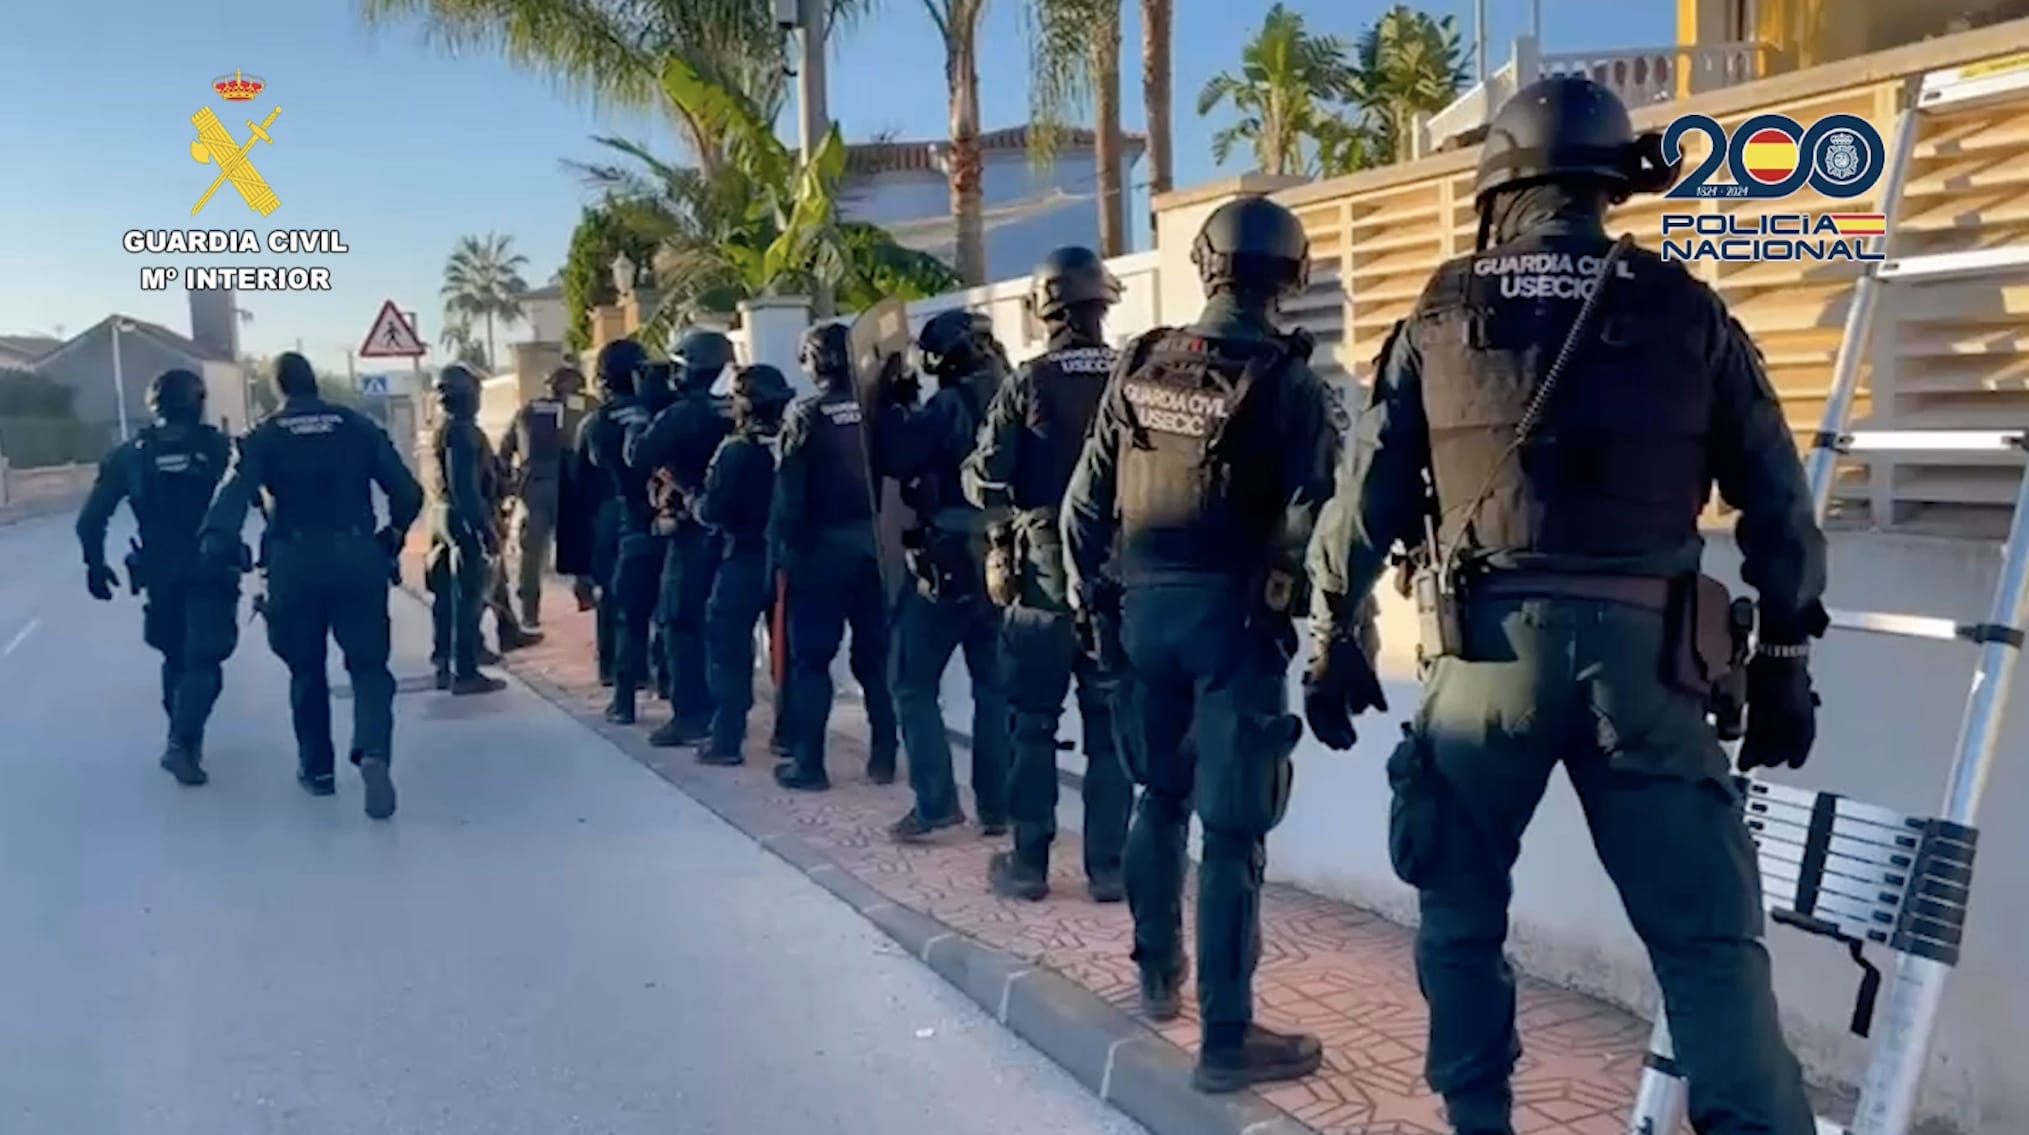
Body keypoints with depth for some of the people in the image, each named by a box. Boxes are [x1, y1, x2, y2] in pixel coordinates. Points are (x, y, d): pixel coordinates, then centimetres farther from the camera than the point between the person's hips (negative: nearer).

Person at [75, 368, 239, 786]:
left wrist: (95, 564, 12)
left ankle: (184, 739, 28)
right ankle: (181, 742, -20)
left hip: (160, 574, 3)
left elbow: (91, 518, 2)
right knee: (202, 660, -3)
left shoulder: (131, 455, 3)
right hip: (212, 572, -3)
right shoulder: (219, 448, -3)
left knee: (176, 658, 20)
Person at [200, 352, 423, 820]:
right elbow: (408, 491, 1)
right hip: (358, 557, 0)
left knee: (306, 668, 16)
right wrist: (393, 536, 16)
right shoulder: (358, 426, 4)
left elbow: (235, 494, -15)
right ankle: (373, 754, -21)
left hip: (296, 562, 0)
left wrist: (217, 542, -23)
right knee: (369, 663, 3)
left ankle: (317, 767, 24)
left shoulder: (265, 436, 2)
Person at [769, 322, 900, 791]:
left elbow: (789, 491, -11)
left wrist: (782, 548, -4)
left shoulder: (806, 415, -9)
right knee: (876, 654, 12)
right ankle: (883, 757, 15)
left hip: (824, 545, -4)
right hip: (875, 543, 4)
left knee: (811, 657, 4)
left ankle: (807, 763, 6)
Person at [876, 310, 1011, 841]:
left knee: (915, 685, 4)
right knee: (994, 686, 12)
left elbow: (892, 456, -15)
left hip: (949, 564, -6)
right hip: (1000, 561, 6)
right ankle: (997, 806, 13)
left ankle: (936, 803, -3)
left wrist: (893, 403, -3)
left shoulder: (949, 406, -15)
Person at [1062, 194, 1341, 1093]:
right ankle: (1226, 1039, 5)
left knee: (1161, 792, 23)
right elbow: (1313, 516, -16)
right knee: (1232, 825, -1)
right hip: (1234, 613, -5)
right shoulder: (1286, 380, -10)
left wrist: (1094, 593, 17)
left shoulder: (1140, 365, 4)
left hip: (1146, 605, 6)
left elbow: (1085, 498, 7)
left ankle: (1157, 973, 37)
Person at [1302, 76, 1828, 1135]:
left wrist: (1333, 636, 16)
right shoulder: (1687, 312, 7)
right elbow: (1778, 504, 9)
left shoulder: (1443, 317, 6)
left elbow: (1365, 495, 7)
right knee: (1706, 932, 4)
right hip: (1642, 645, 0)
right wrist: (1784, 656, 17)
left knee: (1461, 908, 16)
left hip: (1490, 640, 0)